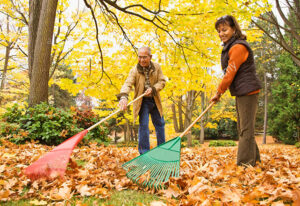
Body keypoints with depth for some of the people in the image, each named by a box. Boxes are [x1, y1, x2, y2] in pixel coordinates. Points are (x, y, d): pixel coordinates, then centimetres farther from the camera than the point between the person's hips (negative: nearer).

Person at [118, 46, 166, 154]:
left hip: (155, 101, 4)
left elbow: (162, 81, -4)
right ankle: (144, 153, -2)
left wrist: (153, 89, -23)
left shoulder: (157, 67, -6)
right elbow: (127, 84, -30)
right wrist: (123, 96, -49)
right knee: (143, 125, -12)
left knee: (160, 124, 13)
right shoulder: (134, 70, -16)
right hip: (142, 101, -4)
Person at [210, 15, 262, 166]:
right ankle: (254, 158, 27)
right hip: (241, 93, 11)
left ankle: (245, 163, -1)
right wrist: (220, 92, 14)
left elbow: (230, 73, -18)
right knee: (243, 128, 16)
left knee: (246, 129, -7)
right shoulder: (230, 47, 16)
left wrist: (219, 92, -9)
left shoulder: (238, 47, -16)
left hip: (247, 92, -10)